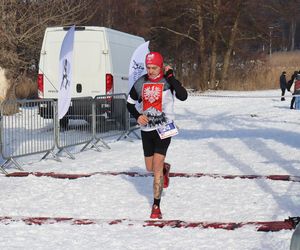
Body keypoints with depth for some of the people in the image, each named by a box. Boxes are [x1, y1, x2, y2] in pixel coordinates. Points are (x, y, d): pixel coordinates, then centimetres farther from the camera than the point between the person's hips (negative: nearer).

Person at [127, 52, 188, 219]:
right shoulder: (141, 83, 1)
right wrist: (137, 116, -7)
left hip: (164, 129, -4)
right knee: (150, 168, 14)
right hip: (146, 130, 4)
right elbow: (130, 103, 12)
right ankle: (165, 168, 51)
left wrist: (170, 76, -26)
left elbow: (183, 96, -28)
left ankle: (156, 205, -4)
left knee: (157, 167, -12)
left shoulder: (168, 81, -10)